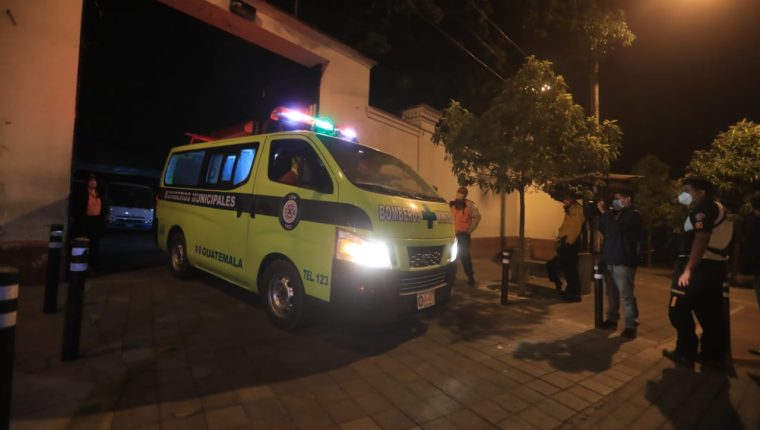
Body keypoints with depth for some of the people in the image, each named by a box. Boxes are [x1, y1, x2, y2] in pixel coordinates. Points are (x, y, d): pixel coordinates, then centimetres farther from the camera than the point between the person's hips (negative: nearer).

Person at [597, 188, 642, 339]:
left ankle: (631, 326, -1)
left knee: (626, 294, -7)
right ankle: (612, 319, 21)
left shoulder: (633, 214, -6)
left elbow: (615, 228, -21)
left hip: (623, 261, -7)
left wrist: (604, 212, -11)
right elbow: (604, 231, 20)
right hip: (609, 260, 7)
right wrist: (602, 214, 9)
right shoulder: (615, 213, 18)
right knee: (612, 293, 12)